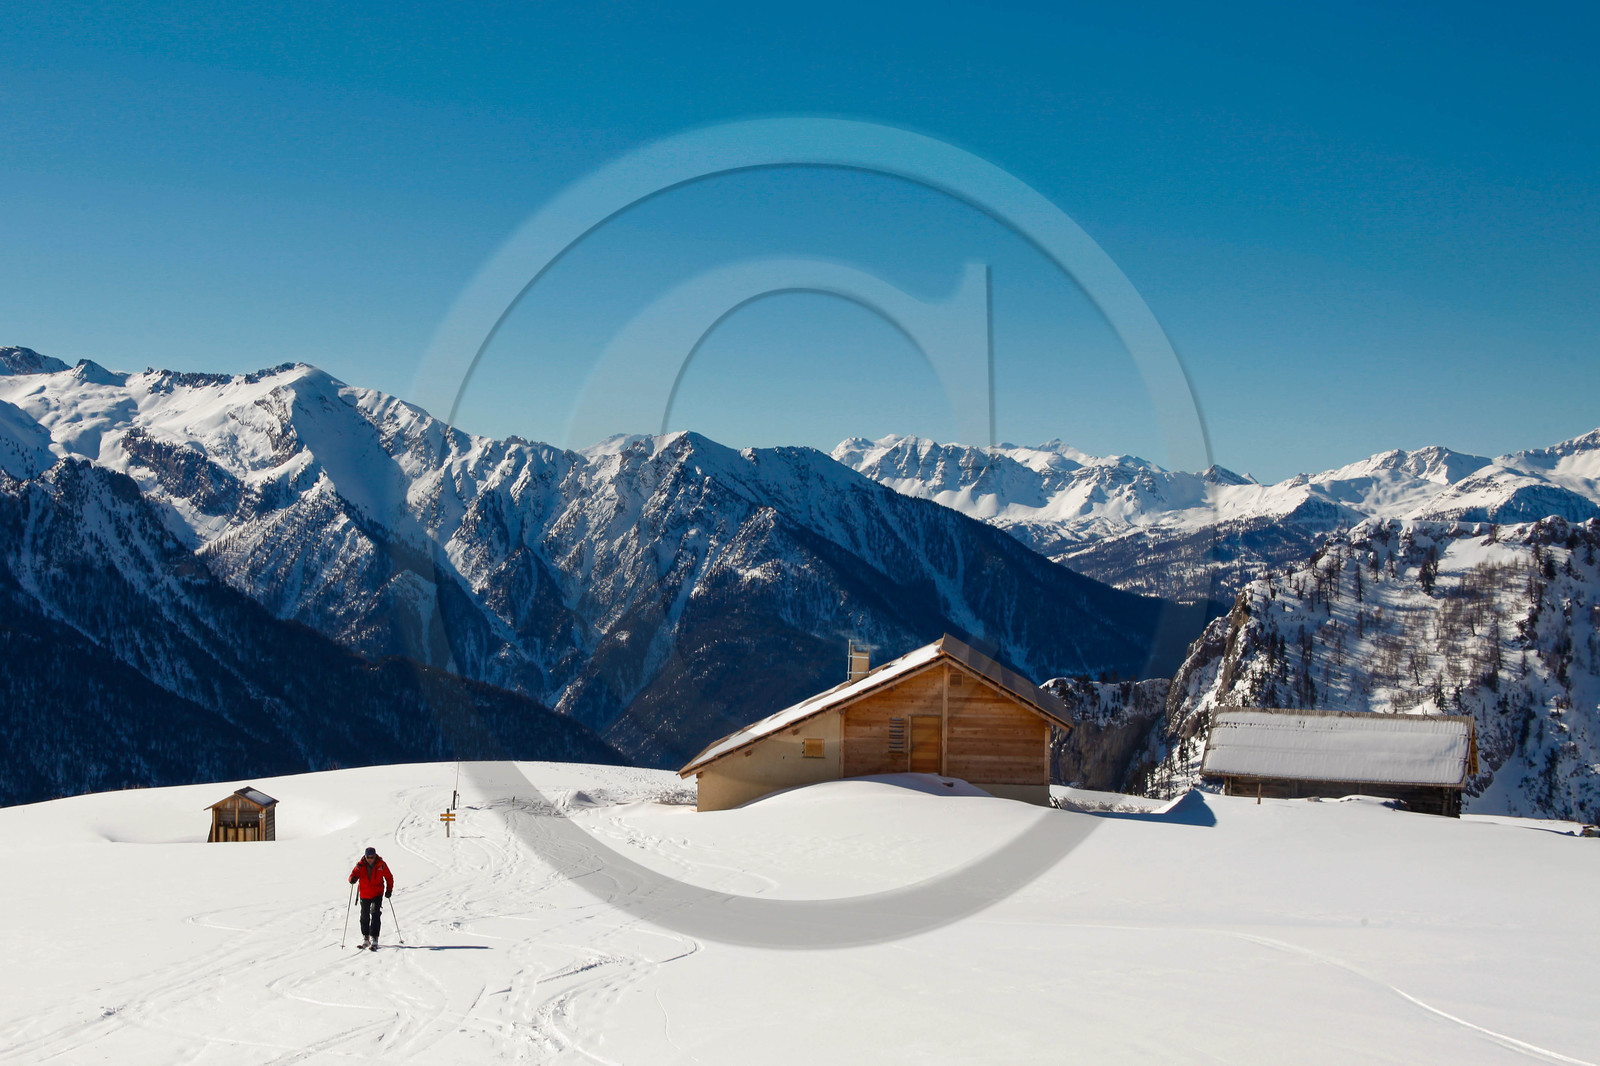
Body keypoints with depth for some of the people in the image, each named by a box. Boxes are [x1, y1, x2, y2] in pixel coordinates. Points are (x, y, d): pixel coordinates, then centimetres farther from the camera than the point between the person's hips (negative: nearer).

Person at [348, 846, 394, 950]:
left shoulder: (381, 865, -8)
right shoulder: (360, 865, -7)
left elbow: (389, 878, 3)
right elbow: (354, 875, -8)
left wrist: (389, 890, -7)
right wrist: (353, 879, -32)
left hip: (377, 894, -2)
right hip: (365, 894, 2)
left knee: (375, 914, -15)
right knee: (364, 917, 11)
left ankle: (374, 939, -15)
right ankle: (365, 938, 27)